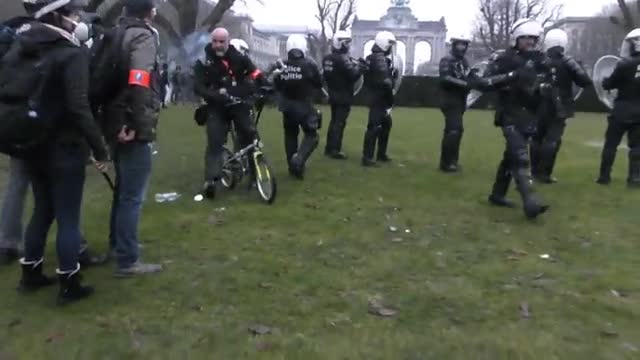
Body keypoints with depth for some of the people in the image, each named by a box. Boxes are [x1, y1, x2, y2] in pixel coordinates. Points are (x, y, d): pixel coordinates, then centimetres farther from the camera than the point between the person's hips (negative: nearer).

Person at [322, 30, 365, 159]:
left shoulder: (327, 58, 7)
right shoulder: (343, 59, -18)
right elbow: (353, 76, -19)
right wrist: (361, 67, -7)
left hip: (333, 94, 8)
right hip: (344, 95, -8)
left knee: (334, 121, 17)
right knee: (340, 122, -4)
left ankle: (329, 148, 22)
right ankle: (335, 150, -2)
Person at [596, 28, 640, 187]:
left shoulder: (625, 65, -15)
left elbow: (609, 85, -4)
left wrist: (605, 81, 16)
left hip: (622, 111, -4)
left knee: (611, 144, 6)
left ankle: (604, 176, 8)